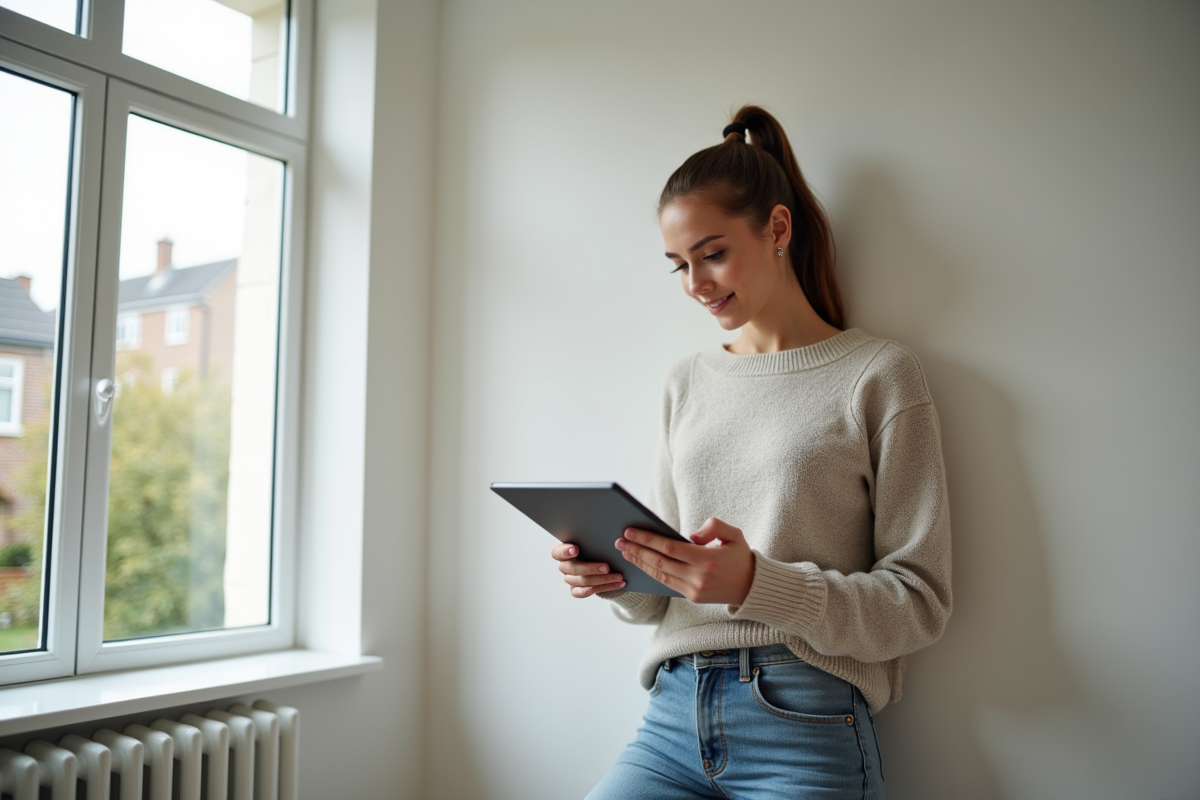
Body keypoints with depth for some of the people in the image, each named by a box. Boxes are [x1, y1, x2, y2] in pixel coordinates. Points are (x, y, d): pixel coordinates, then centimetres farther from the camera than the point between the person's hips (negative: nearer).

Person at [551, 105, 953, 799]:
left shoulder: (879, 374, -2)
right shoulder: (688, 383, 13)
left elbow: (919, 601, -7)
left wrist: (758, 584, -22)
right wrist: (617, 575, -7)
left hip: (806, 724, -4)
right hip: (675, 716, 4)